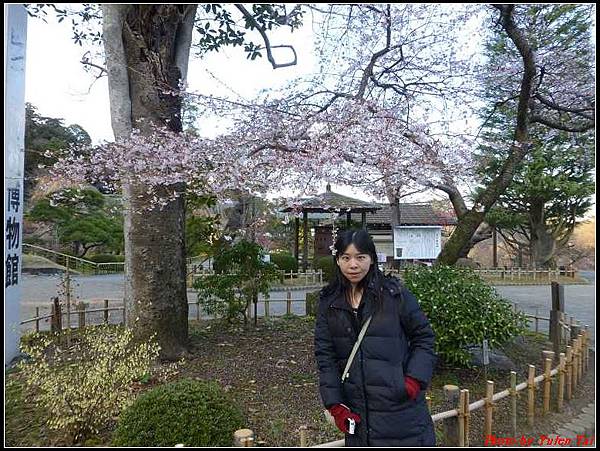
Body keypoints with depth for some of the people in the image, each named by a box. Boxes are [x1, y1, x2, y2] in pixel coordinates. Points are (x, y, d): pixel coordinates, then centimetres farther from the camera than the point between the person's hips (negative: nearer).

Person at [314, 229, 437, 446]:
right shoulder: (328, 302, -1)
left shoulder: (394, 292, -8)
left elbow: (423, 337, 1)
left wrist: (414, 379, -10)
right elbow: (325, 355, 1)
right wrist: (334, 404, -2)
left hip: (400, 402, -2)